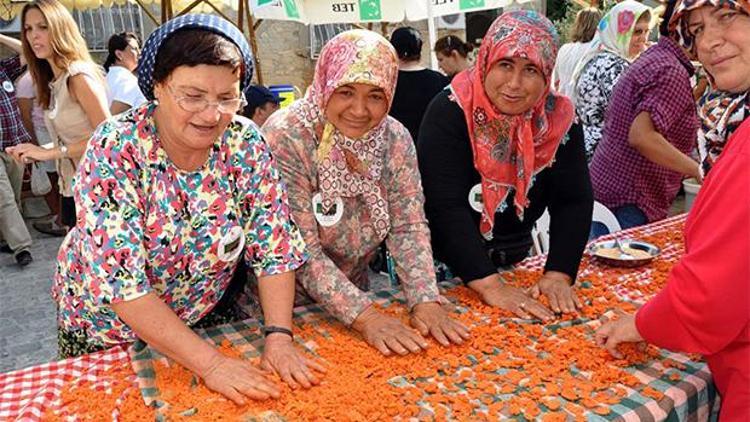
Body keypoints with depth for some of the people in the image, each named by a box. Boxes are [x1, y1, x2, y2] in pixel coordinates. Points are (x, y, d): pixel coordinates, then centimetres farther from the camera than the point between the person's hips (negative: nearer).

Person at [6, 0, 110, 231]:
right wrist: (35, 153, -1)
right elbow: (69, 139, 11)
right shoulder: (53, 82, 12)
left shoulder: (79, 75, -14)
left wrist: (50, 152, -18)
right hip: (70, 186, 8)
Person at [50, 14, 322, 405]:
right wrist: (210, 362, -34)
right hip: (109, 328, -2)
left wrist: (278, 336, -26)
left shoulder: (246, 144, -18)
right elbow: (120, 281, -31)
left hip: (206, 317, 3)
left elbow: (275, 248, -14)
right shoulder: (115, 149, -27)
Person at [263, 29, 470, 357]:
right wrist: (365, 316, -28)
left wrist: (426, 301, -20)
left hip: (355, 292, 3)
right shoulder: (285, 139, -20)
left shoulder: (395, 138, -5)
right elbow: (302, 252, -22)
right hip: (285, 305, -3)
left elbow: (409, 227, -7)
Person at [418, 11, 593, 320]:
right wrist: (489, 285, -33)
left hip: (514, 261, 4)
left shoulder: (559, 119, -8)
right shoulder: (450, 113, -20)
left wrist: (558, 274, -23)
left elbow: (573, 201, -10)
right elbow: (446, 207, -27)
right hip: (445, 267, -3)